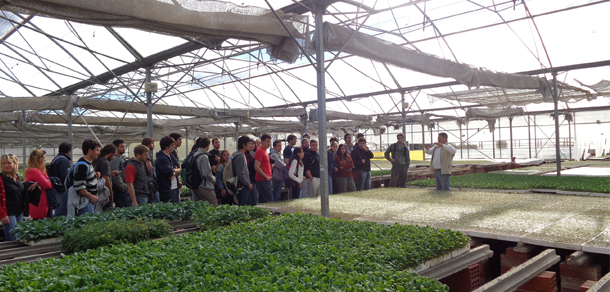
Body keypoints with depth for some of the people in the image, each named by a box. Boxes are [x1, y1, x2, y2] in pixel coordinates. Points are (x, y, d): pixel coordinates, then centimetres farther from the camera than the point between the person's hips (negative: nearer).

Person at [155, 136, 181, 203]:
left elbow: (180, 170, 12)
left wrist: (174, 171, -8)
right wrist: (175, 171, 1)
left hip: (175, 188, 9)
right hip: (167, 190, -9)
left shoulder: (170, 157, 13)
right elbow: (171, 175, -19)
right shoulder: (162, 159, -17)